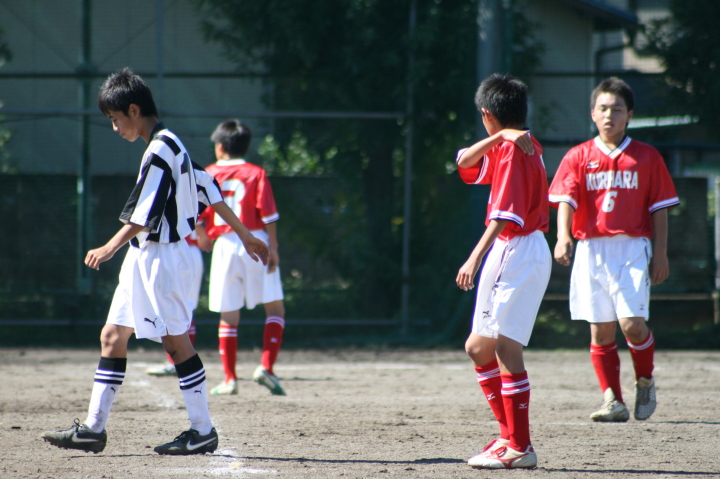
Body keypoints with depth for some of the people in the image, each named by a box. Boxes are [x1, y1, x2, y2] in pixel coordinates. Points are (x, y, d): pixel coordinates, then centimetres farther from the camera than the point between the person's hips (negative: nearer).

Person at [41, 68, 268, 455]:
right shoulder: (171, 145, 15)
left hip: (161, 257, -10)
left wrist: (112, 247, -20)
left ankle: (203, 431, -1)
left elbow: (145, 214, -21)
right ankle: (93, 427, 9)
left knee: (176, 341, -6)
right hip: (144, 257, 10)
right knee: (112, 335, 8)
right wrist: (244, 234, 20)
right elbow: (210, 190, 18)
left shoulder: (160, 150, -16)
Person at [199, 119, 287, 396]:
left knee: (228, 315, 7)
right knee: (275, 307, 7)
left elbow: (198, 218, 6)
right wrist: (273, 248, -4)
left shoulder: (208, 175, 5)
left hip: (224, 246, 2)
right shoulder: (255, 174, 0)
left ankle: (229, 379, 6)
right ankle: (266, 366, -10)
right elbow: (268, 215, -7)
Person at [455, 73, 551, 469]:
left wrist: (475, 258, -26)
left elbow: (505, 214, -21)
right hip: (510, 254, 10)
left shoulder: (512, 150, -12)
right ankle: (510, 434, 17)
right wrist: (498, 138, -2)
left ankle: (520, 448, -12)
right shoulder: (514, 147, 16)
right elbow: (465, 163, 14)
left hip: (518, 254, -10)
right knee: (479, 347, 14)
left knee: (505, 347, -12)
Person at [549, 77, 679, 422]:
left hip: (633, 249, -2)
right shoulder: (578, 157, 8)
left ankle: (645, 382, 11)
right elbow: (566, 200, -4)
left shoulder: (647, 157, 7)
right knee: (601, 329, 1)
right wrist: (563, 236, -22)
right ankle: (612, 401, 7)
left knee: (632, 322, -14)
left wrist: (660, 254, 0)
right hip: (591, 249, 2)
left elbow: (659, 209, 7)